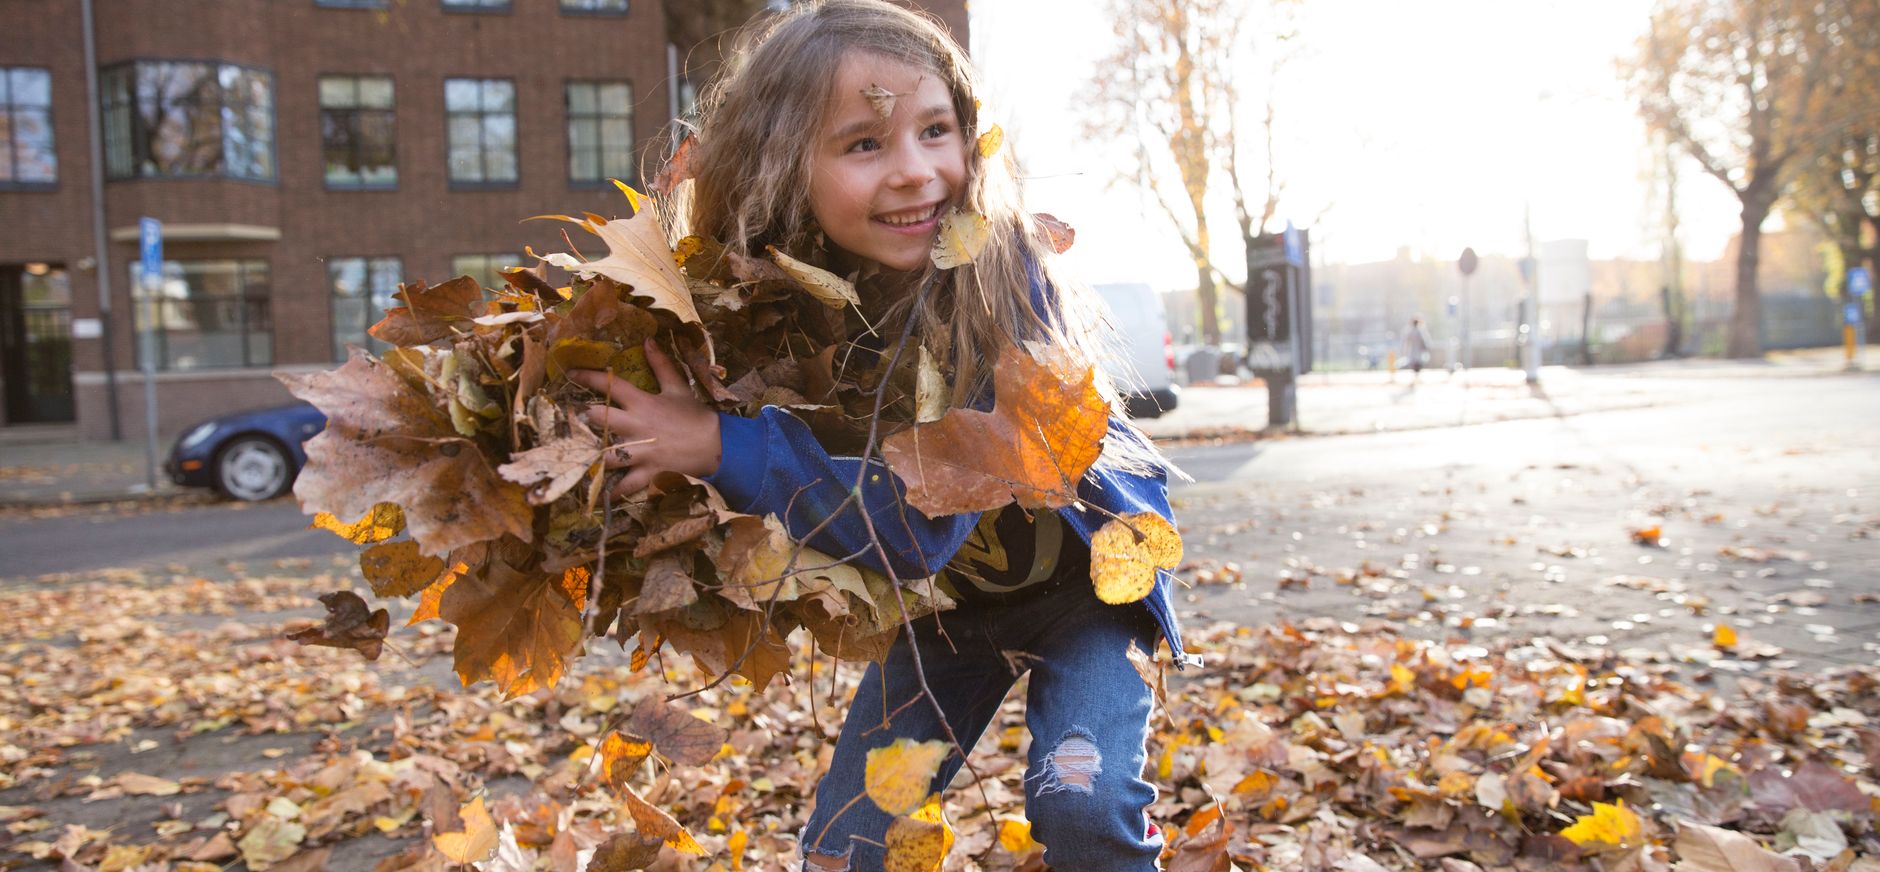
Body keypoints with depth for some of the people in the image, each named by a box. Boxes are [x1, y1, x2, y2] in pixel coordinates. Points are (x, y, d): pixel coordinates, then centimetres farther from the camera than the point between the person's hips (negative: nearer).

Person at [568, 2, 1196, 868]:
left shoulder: (999, 277, -33)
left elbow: (925, 521, -37)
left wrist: (722, 446, -39)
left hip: (1080, 574, -3)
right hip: (942, 598, 4)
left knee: (1081, 801, -19)